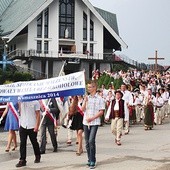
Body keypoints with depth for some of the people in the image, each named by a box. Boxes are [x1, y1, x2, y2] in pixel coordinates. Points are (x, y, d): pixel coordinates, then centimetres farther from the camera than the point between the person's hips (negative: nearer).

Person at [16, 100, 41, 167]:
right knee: (22, 143, -1)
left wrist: (37, 125, -12)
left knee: (34, 142, 11)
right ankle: (22, 160, 2)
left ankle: (37, 156, 31)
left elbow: (38, 115, -6)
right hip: (23, 125, 3)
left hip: (32, 126, -3)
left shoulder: (35, 102, -6)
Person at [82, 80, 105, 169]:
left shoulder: (99, 99, -2)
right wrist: (85, 101, -7)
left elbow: (101, 112, -6)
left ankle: (92, 161, -7)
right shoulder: (86, 98, 11)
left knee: (91, 141, -16)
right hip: (86, 122, 5)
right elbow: (83, 109, 7)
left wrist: (92, 118, -14)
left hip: (95, 122, -5)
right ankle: (89, 159, 20)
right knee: (87, 142, 8)